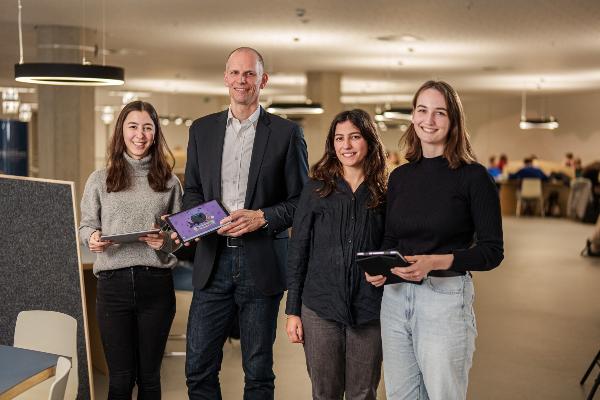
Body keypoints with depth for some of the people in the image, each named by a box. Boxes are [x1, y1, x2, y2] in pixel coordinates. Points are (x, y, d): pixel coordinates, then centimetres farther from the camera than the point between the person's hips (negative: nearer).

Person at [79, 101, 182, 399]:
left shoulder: (169, 181, 9)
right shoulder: (99, 180, 8)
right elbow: (86, 225, 9)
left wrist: (166, 241, -10)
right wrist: (92, 238, -13)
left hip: (156, 283, 1)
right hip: (113, 284, -1)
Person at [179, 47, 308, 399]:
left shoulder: (287, 133, 1)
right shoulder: (202, 129, 11)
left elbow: (300, 200, 1)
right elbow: (192, 190, 16)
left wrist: (262, 217, -14)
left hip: (262, 262, -3)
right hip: (213, 260, 3)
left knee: (258, 370, 8)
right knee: (199, 367, 5)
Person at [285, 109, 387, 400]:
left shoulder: (384, 195, 4)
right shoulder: (315, 190, 2)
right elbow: (297, 252, 3)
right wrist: (292, 310, 0)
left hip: (369, 311, 1)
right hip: (319, 310, 0)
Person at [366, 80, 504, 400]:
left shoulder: (473, 176, -7)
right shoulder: (399, 177, 9)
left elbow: (492, 251, -9)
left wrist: (436, 261, -22)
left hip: (445, 298, -5)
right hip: (394, 297, 5)